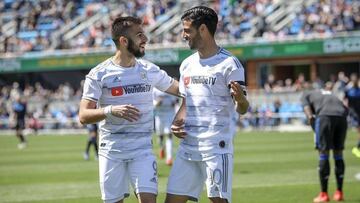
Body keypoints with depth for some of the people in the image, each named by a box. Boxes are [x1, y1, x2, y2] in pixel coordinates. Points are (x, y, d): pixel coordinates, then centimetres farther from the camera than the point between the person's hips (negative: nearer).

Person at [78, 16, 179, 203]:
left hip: (142, 148, 2)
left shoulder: (150, 70, 6)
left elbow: (182, 89, 17)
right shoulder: (99, 74, -5)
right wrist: (111, 110, -25)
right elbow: (83, 116, -9)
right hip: (111, 150, -2)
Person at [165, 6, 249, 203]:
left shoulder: (228, 63, -7)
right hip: (187, 146, 7)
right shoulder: (187, 64, 15)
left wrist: (240, 99, -33)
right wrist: (176, 123, 4)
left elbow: (242, 109, -10)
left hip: (217, 147, -7)